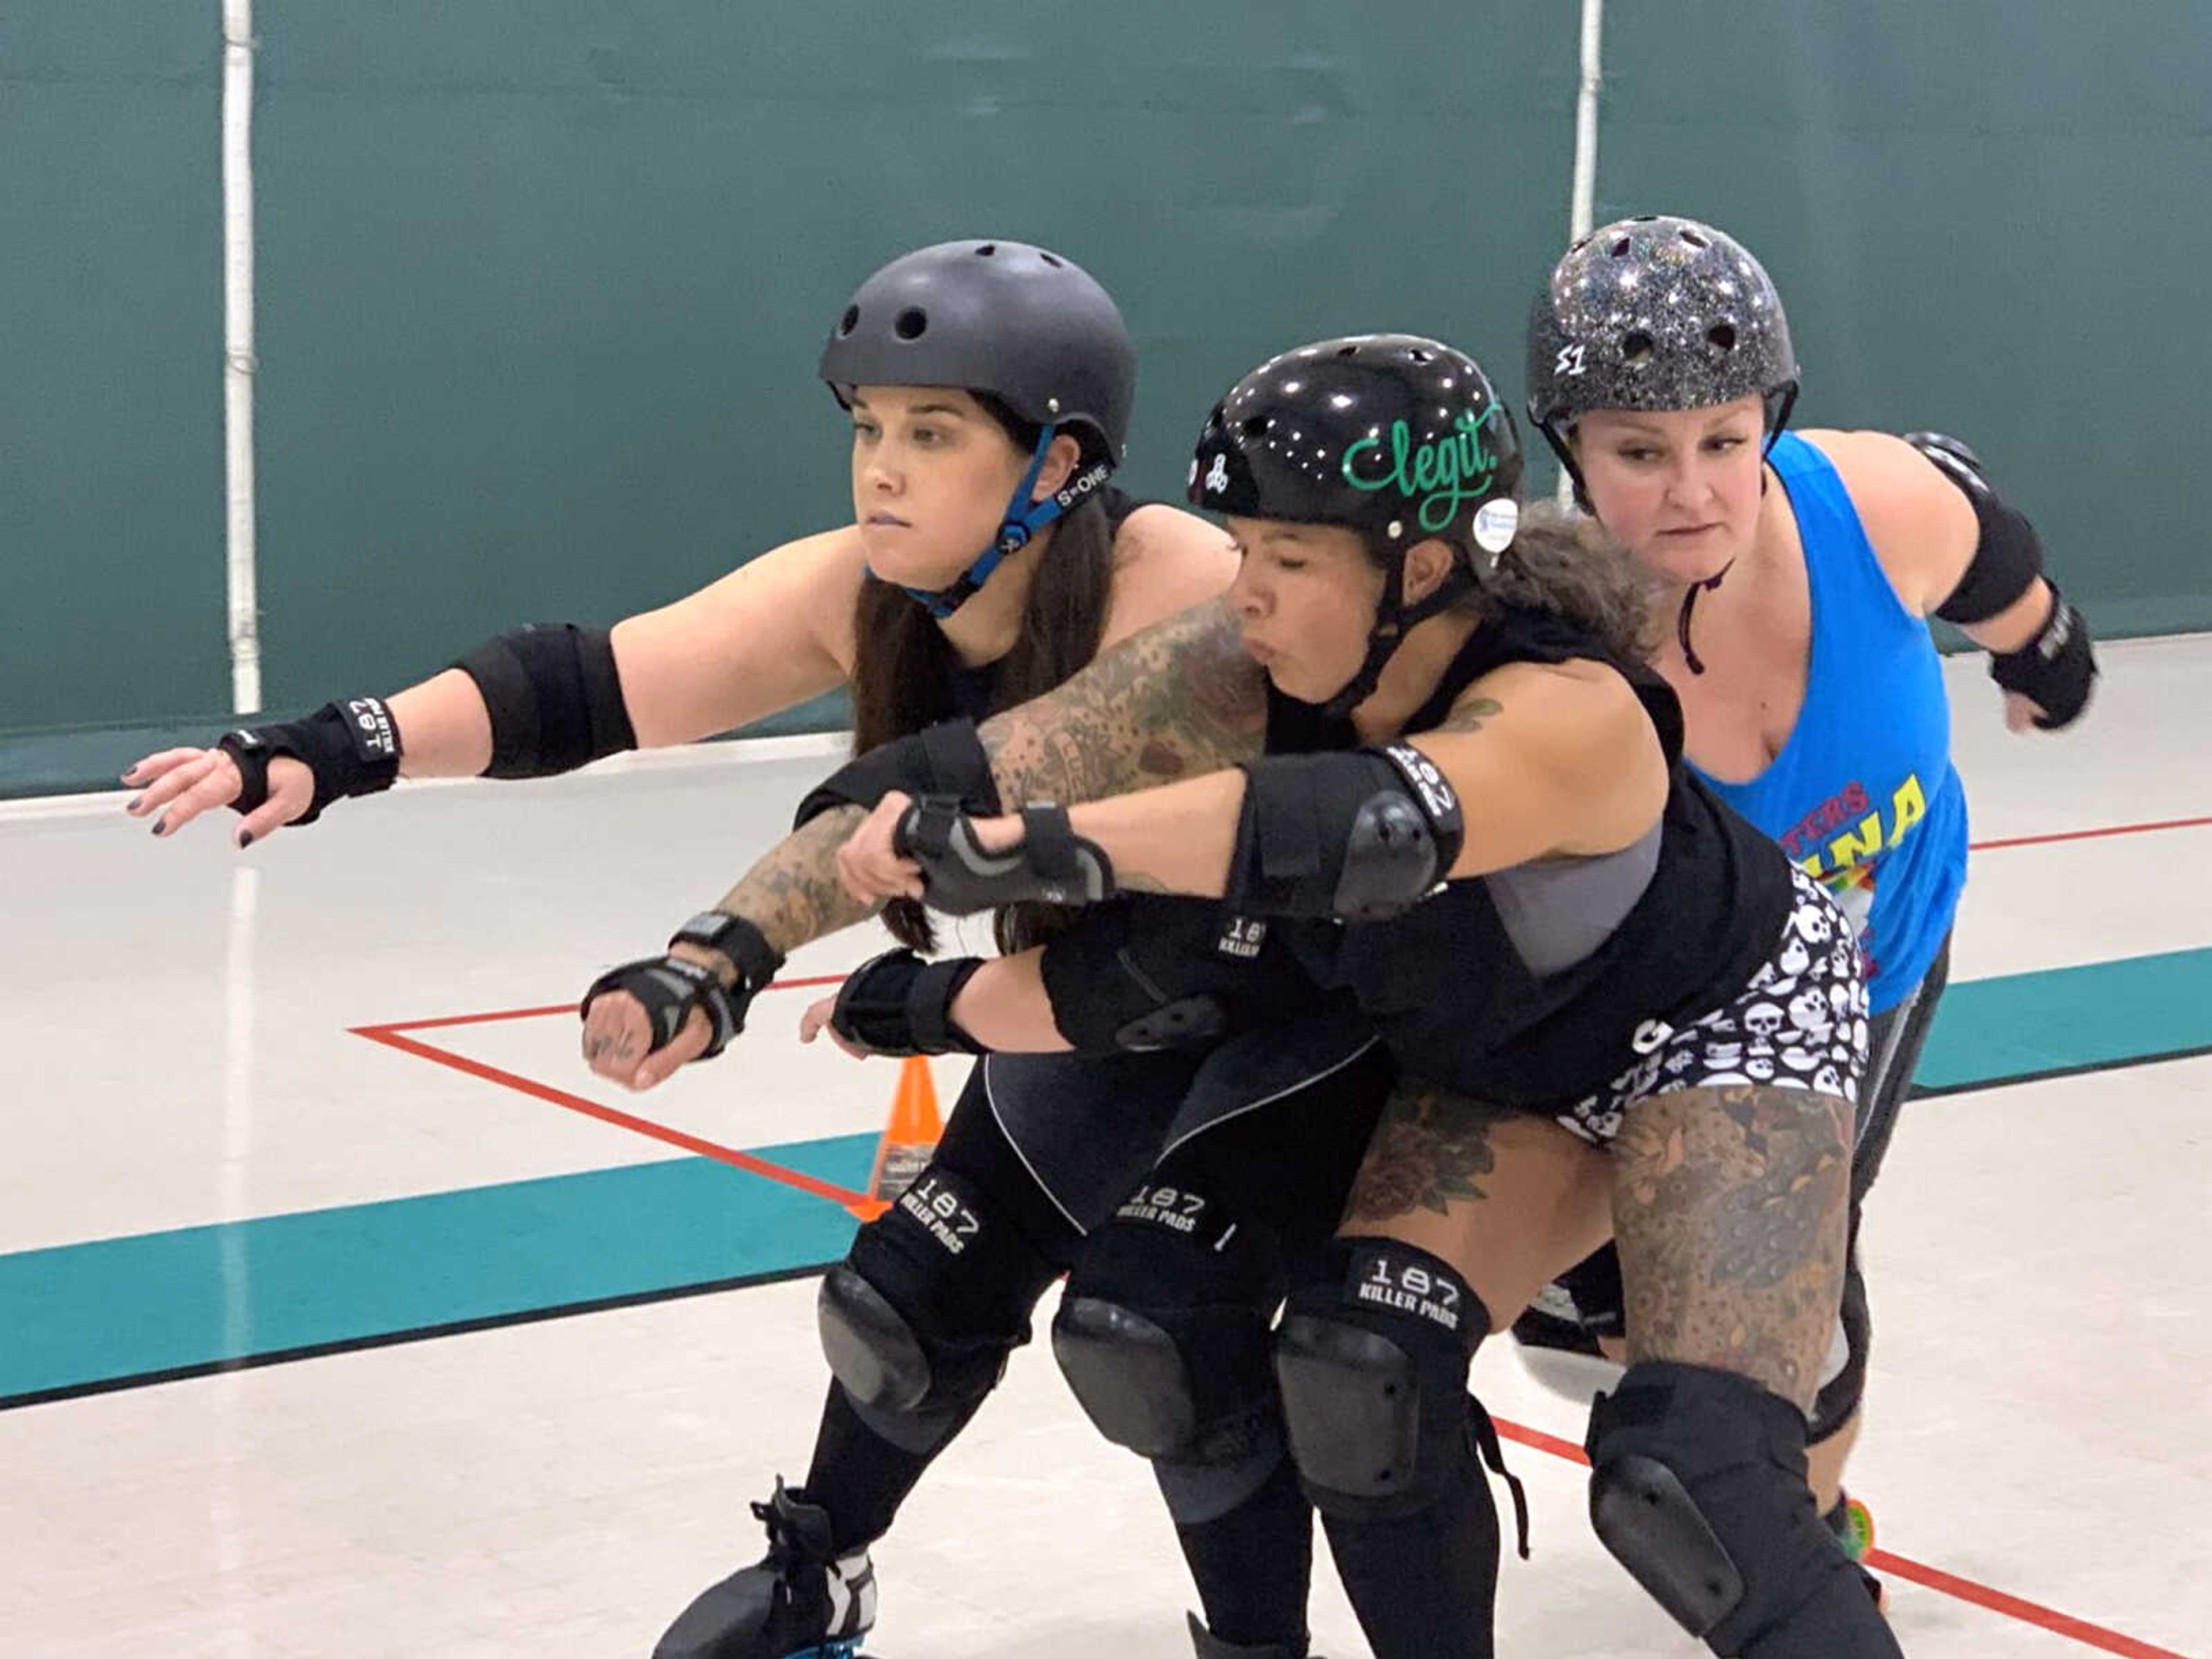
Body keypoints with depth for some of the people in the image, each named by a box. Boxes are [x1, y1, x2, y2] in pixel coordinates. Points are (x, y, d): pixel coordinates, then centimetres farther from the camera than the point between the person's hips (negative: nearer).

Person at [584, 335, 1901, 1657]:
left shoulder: (1566, 713, -39)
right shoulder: (1246, 679, -21)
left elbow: (1357, 823, -60)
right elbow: (970, 778, -24)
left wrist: (1037, 843, -69)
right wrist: (715, 966, -26)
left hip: (1727, 1020, -6)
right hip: (1505, 1069, 6)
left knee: (1690, 1486, -23)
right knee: (1360, 1377, -14)